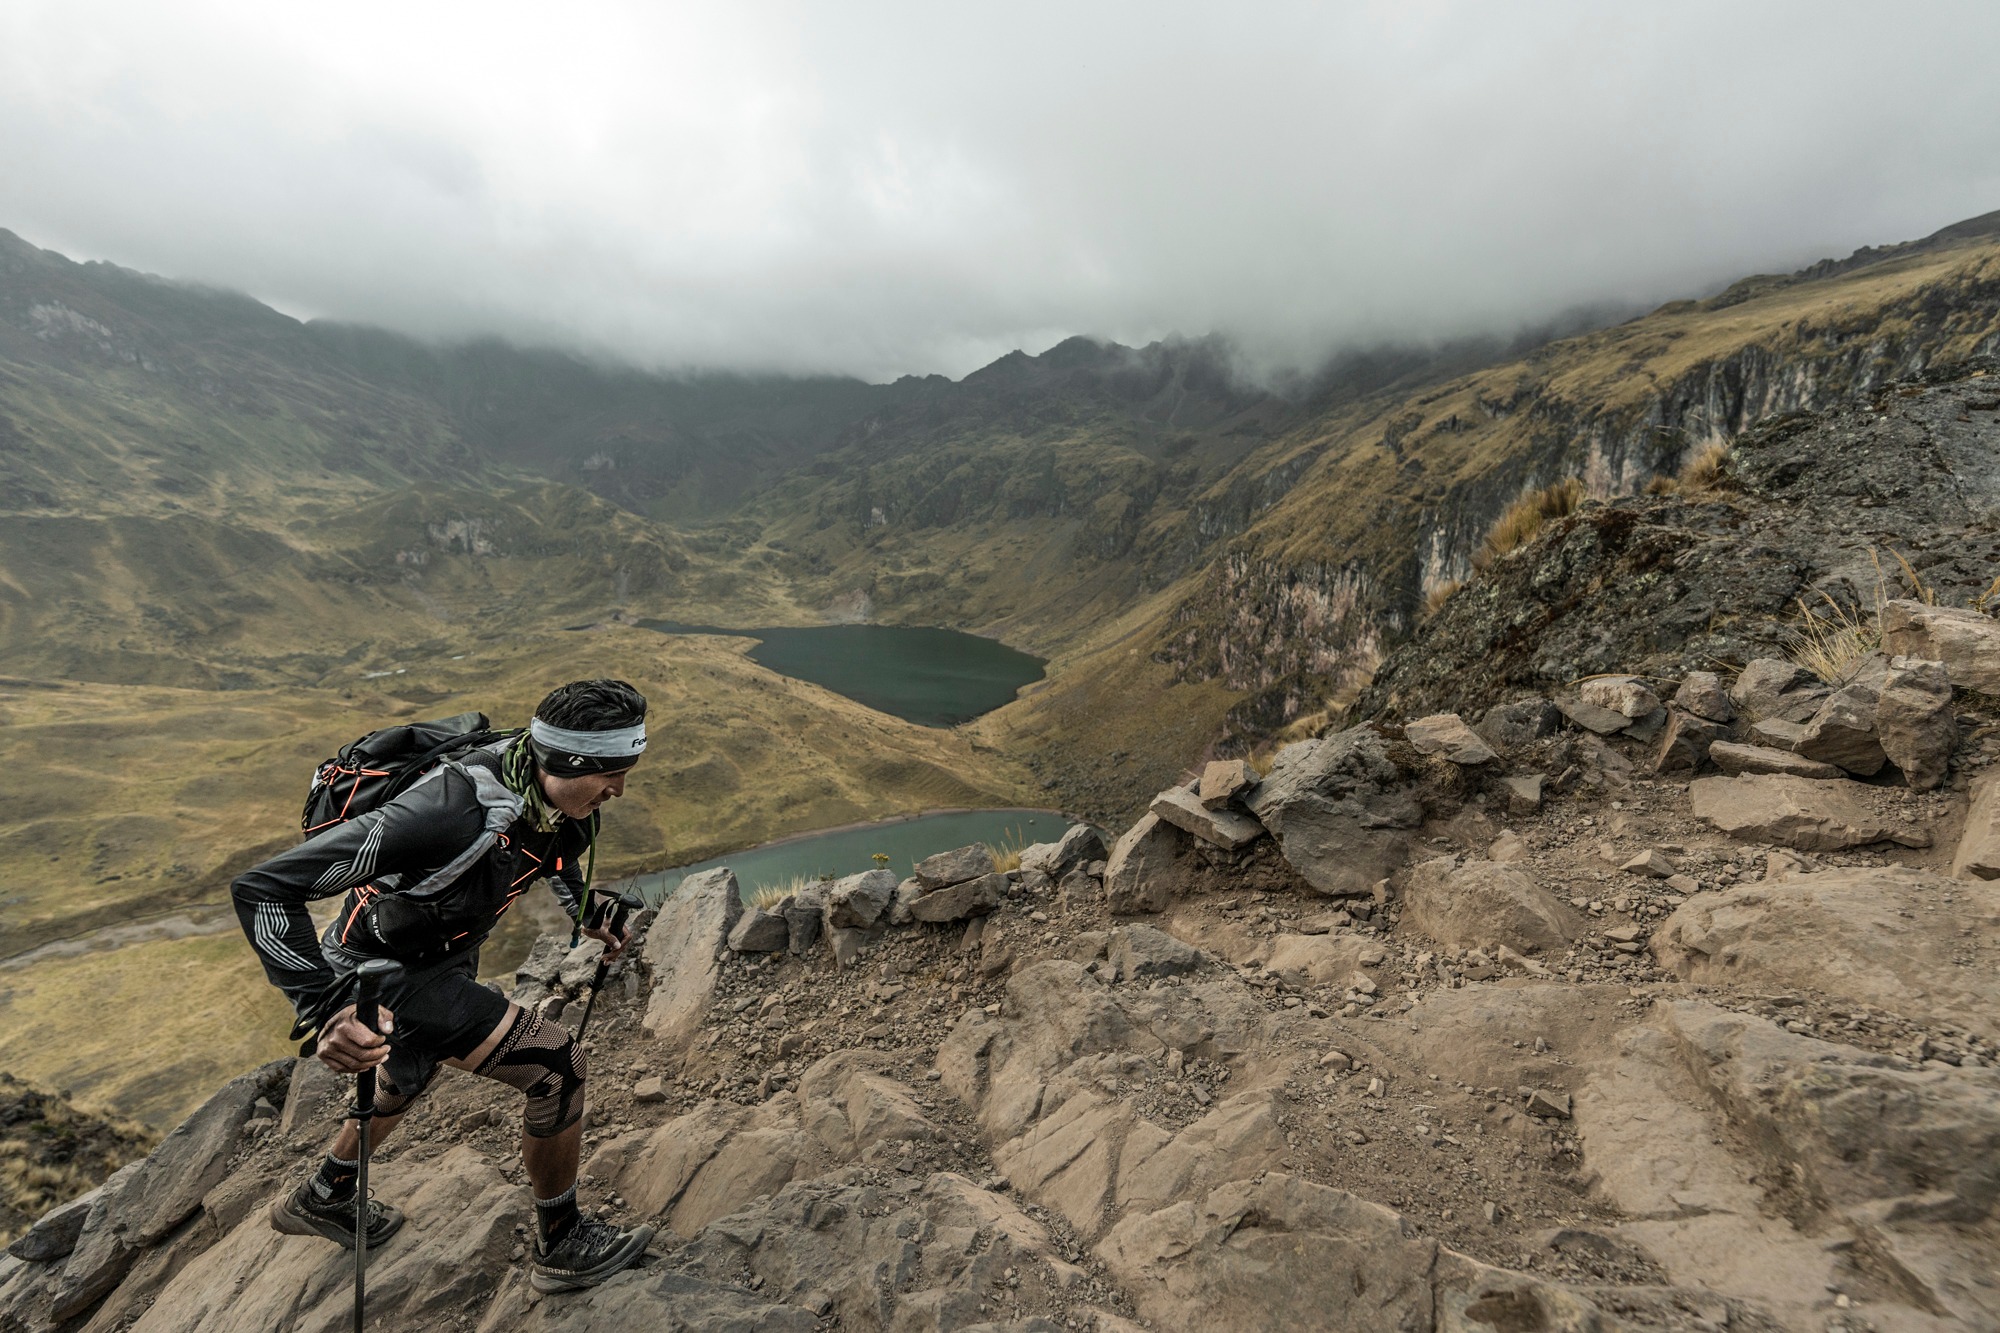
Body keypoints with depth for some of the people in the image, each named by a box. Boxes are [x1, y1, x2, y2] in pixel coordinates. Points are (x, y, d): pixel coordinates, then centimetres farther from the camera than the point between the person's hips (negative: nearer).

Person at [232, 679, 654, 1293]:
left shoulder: (549, 792, -17)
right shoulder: (458, 810, -42)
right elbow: (263, 886, -39)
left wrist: (586, 915, 17)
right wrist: (328, 1008, -46)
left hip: (445, 958, 8)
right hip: (383, 976, -8)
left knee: (408, 1079, 33)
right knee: (556, 1064, -14)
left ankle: (321, 1200, 63)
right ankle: (562, 1246, 10)